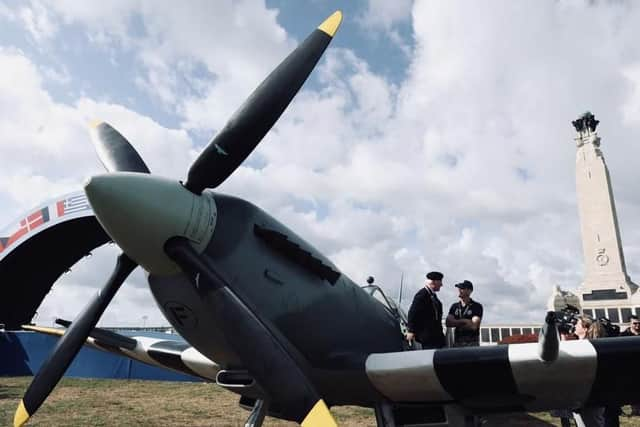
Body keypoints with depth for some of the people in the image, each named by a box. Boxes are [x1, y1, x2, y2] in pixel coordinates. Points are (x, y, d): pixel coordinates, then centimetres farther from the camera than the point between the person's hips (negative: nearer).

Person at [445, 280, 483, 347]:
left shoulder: (477, 306, 1)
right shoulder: (454, 306, 13)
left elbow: (473, 326, -9)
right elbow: (448, 323, 0)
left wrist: (456, 323, -3)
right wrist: (464, 321, -10)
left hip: (472, 343, -3)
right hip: (457, 342, 3)